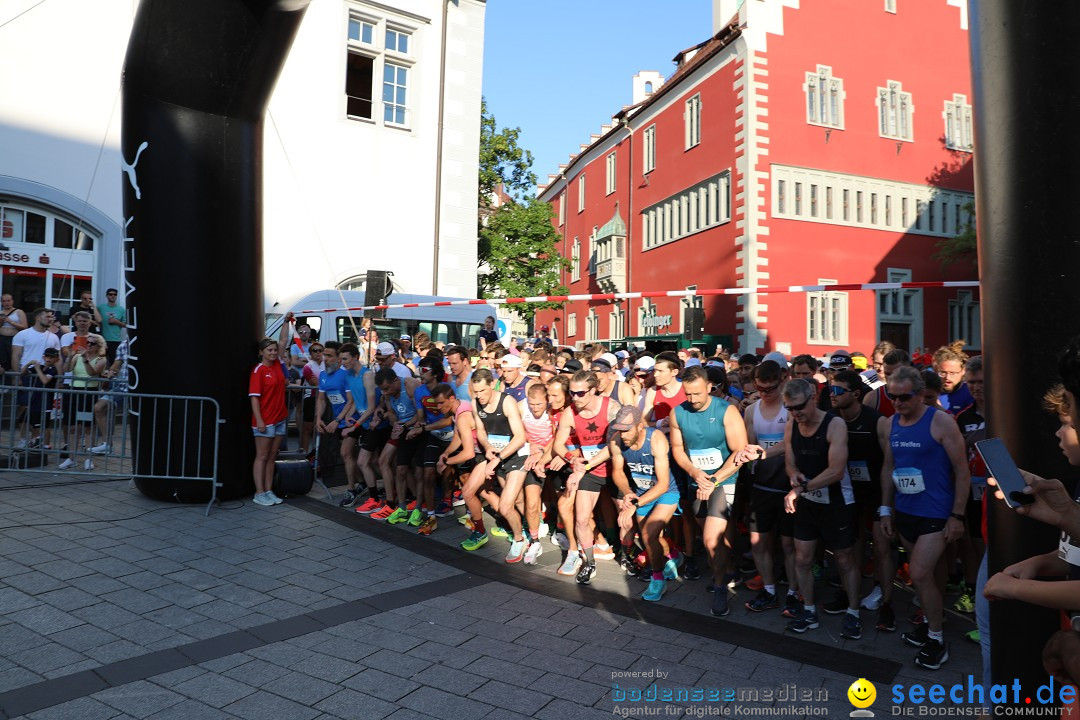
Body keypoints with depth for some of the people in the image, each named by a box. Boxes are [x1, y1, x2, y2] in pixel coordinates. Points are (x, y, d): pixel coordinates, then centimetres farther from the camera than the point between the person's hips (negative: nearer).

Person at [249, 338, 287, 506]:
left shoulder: (277, 364, 7)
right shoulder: (258, 370, -11)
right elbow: (254, 397, -14)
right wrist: (259, 420, -18)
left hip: (280, 418, 7)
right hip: (265, 421, -7)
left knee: (272, 456, 10)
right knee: (262, 456, 0)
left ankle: (269, 491, 16)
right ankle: (259, 494, 5)